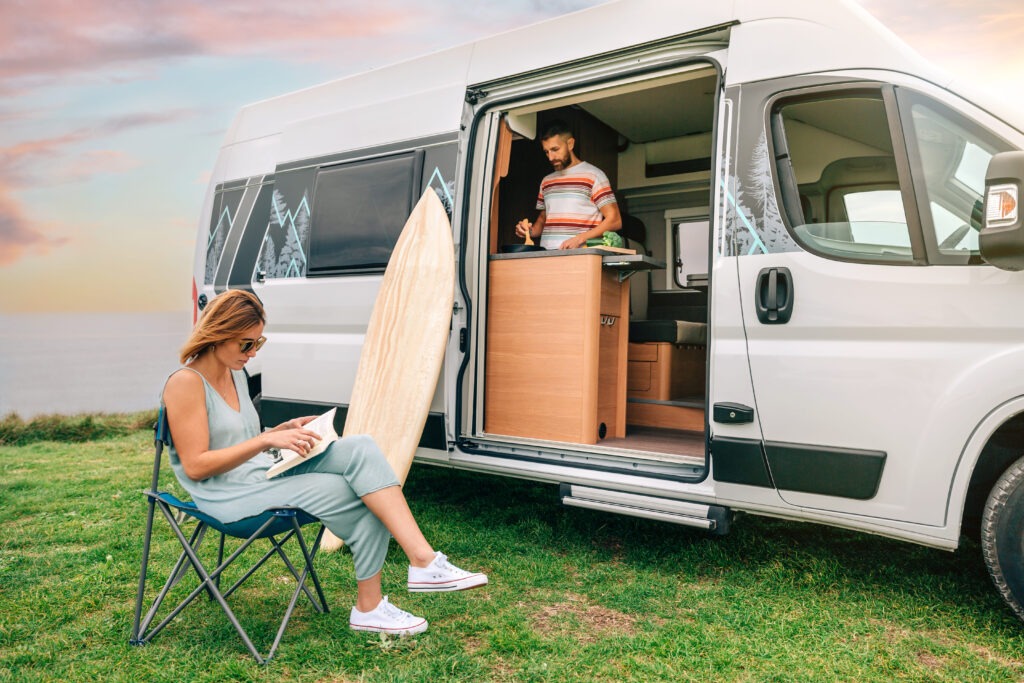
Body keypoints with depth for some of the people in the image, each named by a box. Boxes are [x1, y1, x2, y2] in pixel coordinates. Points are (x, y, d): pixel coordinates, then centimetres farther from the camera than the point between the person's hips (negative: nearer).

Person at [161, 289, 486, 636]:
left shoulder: (234, 374, 13)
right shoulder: (185, 382, -13)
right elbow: (194, 466, -18)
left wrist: (284, 429, 3)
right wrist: (267, 440, -23)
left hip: (267, 474, 7)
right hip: (229, 497, -7)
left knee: (360, 449, -19)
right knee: (360, 497, -21)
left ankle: (424, 559, -26)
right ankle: (368, 607, -5)